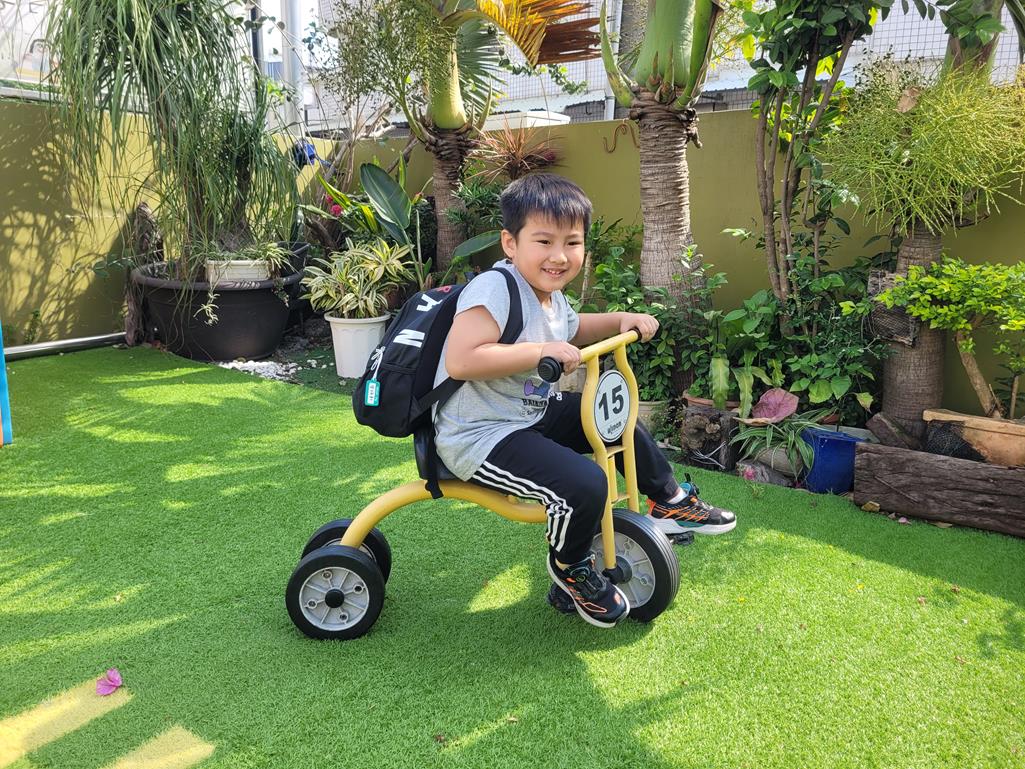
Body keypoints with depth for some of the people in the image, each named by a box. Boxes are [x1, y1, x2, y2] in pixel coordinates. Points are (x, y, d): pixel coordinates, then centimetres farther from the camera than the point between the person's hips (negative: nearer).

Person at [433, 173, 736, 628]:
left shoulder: (550, 295, 7)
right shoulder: (494, 288, -24)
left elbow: (571, 329, 30)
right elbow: (460, 360, -36)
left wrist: (621, 320, 13)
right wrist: (541, 351, -33)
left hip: (532, 415, 10)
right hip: (479, 436, -10)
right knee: (584, 485, -26)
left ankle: (670, 503, 37)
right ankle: (571, 567, 6)